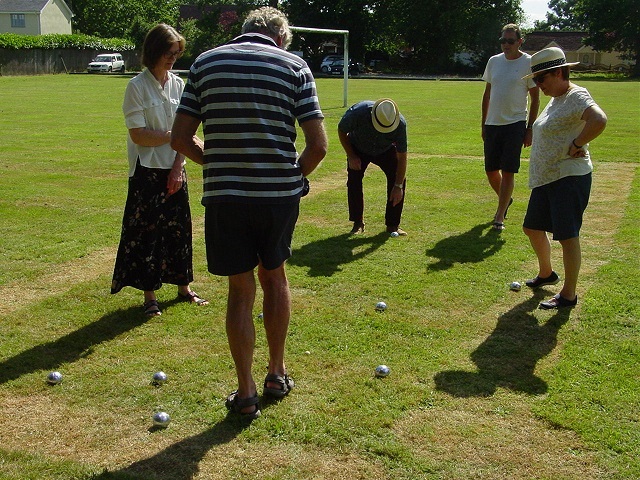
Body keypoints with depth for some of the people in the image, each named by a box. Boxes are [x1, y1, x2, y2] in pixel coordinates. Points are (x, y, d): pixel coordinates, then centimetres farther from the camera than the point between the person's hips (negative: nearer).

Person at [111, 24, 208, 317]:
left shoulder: (178, 85, 6)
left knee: (179, 228, 11)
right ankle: (149, 295, 13)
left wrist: (178, 168, -5)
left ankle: (183, 287, 25)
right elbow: (139, 136, -16)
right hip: (147, 171, -5)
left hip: (174, 170, 5)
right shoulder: (137, 87, -9)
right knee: (146, 232, 1)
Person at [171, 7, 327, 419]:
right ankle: (277, 373, 32)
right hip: (280, 192, 0)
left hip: (224, 195, 0)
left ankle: (246, 394, 17)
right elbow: (318, 144, -6)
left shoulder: (205, 63, 7)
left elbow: (180, 139, 3)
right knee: (275, 276, 22)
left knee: (241, 290, 11)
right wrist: (295, 174, 11)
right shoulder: (294, 65, 2)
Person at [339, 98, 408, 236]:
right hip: (358, 149, 0)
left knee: (398, 178, -14)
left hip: (386, 150, 0)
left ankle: (393, 224, -2)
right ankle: (358, 223, 1)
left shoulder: (400, 124, -36)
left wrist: (398, 186, -27)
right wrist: (351, 156, -18)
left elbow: (402, 156, -27)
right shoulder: (357, 112, -39)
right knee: (353, 180, -15)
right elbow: (342, 131, -16)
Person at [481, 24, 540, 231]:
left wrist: (530, 129, -7)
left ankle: (499, 217, 1)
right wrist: (483, 124, 14)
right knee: (491, 170, 9)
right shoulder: (494, 61, 9)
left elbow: (535, 98, -3)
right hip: (492, 124, 5)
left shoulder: (529, 63, -4)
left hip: (515, 124, -5)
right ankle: (506, 200, 35)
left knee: (508, 172, -5)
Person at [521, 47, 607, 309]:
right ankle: (546, 274, 40)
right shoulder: (555, 100, 14)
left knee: (567, 235, -4)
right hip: (545, 179, 10)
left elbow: (599, 120, -34)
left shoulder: (576, 96, -15)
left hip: (569, 178, -10)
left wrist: (576, 146, -24)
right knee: (532, 228, 18)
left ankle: (568, 295, 6)